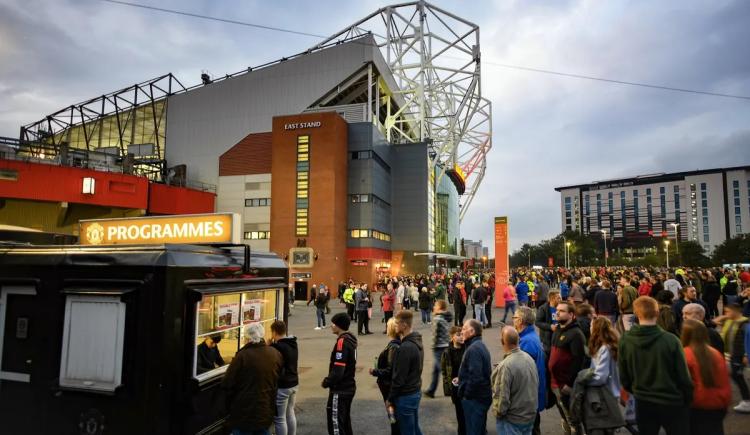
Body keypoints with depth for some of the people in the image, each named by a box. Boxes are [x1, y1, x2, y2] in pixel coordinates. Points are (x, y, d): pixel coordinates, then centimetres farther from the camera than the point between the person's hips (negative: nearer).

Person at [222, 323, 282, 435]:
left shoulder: (242, 355, -20)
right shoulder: (276, 354, -1)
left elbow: (227, 384, -15)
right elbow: (278, 378, 12)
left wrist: (230, 405, 1)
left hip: (244, 413, -5)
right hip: (266, 410, 5)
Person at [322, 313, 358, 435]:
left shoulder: (342, 342, -22)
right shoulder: (350, 339, 6)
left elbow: (337, 371, -25)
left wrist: (326, 382, -9)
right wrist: (328, 381, 12)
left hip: (340, 390, -9)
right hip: (348, 387, 9)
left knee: (336, 423, 1)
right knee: (345, 421, 20)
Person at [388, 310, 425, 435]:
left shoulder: (405, 348, -26)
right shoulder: (417, 342, 3)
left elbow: (399, 377, -22)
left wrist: (390, 398, -10)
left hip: (405, 396, -9)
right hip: (416, 391, 9)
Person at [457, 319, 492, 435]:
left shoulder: (473, 349, -22)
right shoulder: (480, 345, 10)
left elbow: (475, 377, -29)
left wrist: (466, 394, -17)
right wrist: (462, 379, 13)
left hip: (474, 398, -10)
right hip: (482, 395, 10)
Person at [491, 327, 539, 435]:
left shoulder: (505, 366, -27)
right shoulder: (529, 358, -4)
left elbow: (502, 397, -24)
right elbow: (537, 384, 7)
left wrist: (498, 412, -5)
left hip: (512, 419, -7)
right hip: (530, 414, 7)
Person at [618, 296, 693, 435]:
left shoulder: (625, 340, -13)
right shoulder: (670, 340, -21)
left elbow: (623, 375, -3)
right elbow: (683, 375, -12)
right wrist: (688, 399, 5)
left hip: (643, 403, 2)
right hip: (672, 402, -2)